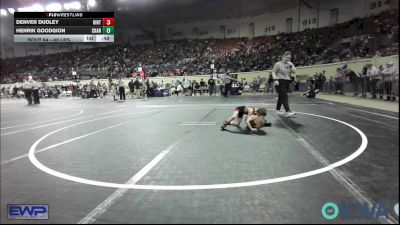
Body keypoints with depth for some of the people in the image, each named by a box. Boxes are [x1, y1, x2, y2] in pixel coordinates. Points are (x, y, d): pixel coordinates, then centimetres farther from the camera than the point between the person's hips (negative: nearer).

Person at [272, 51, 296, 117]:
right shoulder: (278, 64, 0)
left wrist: (291, 65, -3)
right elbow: (273, 72, -5)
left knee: (281, 96, 13)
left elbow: (294, 71, 6)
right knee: (284, 96, -14)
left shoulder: (290, 65, 16)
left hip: (287, 83, 6)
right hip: (280, 82, -6)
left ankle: (278, 110, 24)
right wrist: (275, 80, -17)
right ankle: (288, 111, -20)